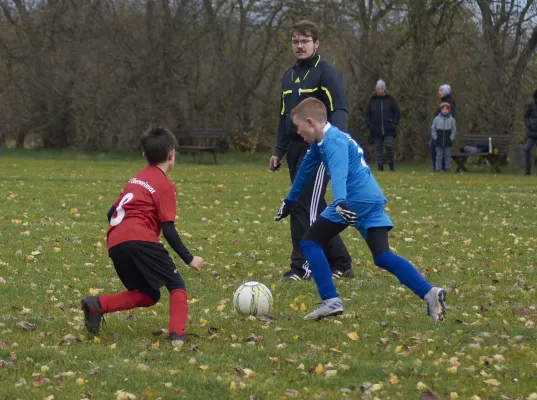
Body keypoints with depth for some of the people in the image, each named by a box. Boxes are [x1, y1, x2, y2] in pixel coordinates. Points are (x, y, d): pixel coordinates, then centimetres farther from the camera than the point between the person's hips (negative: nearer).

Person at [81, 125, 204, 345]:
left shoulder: (136, 179, 24)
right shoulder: (165, 185, 2)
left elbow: (112, 213, 25)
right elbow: (168, 229, -4)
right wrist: (189, 258, 1)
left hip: (115, 244, 7)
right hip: (140, 240, -7)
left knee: (147, 295, 18)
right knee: (177, 286, 2)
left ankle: (97, 304, 1)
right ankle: (177, 334, -16)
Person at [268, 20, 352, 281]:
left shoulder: (325, 73, -7)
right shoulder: (289, 76, 17)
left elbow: (339, 111, -14)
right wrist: (278, 151, 20)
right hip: (295, 149, 8)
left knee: (306, 207, -12)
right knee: (315, 210, 9)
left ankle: (302, 266, -8)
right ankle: (340, 264, 17)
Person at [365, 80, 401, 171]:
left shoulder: (390, 100, 6)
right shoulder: (372, 101, 9)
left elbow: (397, 112, 11)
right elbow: (367, 114, 16)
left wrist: (395, 123, -1)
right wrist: (369, 125, 4)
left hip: (388, 129, -2)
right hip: (376, 130, 2)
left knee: (389, 146, -13)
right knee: (378, 147, 1)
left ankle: (391, 165, 0)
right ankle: (380, 165, 6)